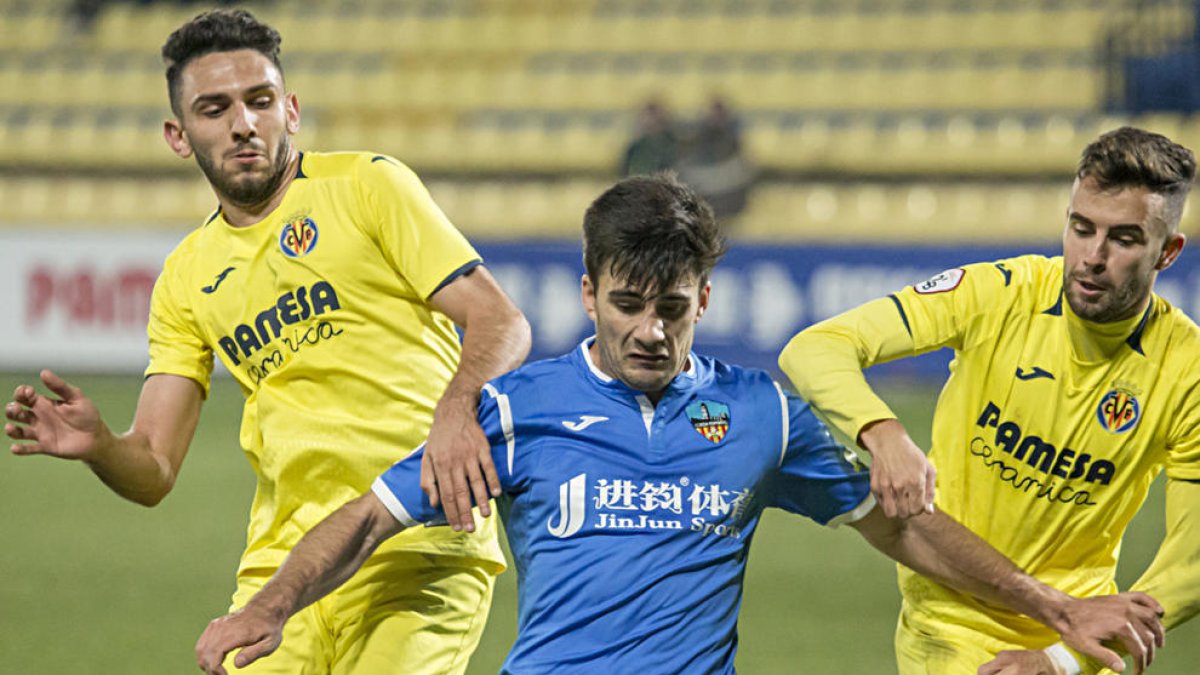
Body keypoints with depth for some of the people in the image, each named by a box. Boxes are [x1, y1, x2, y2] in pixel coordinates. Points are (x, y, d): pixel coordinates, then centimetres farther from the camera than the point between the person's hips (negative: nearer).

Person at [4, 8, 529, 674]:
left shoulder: (367, 184, 2)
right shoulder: (187, 277, 14)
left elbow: (500, 323, -5)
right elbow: (153, 472, 11)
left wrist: (457, 412, -26)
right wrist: (96, 445, -13)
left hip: (421, 551, -4)